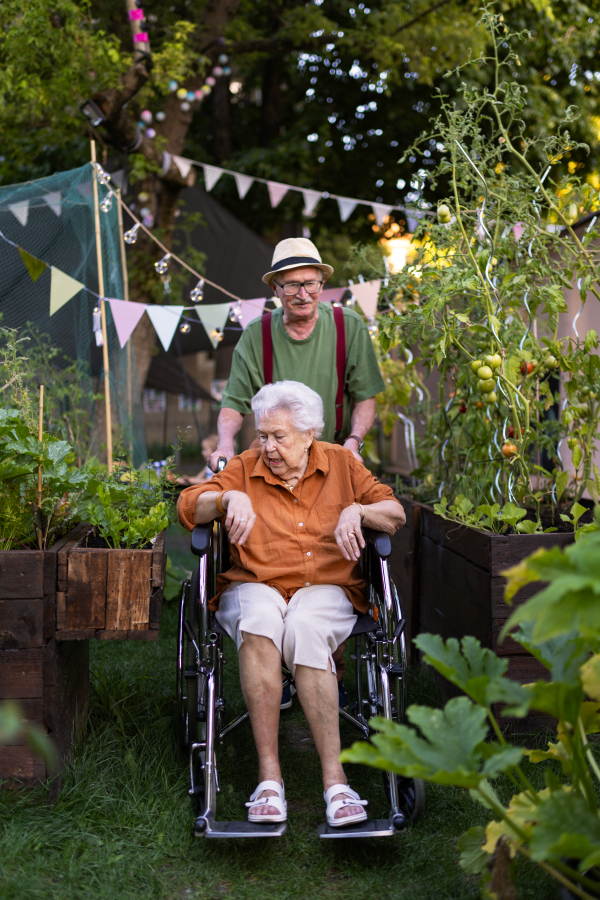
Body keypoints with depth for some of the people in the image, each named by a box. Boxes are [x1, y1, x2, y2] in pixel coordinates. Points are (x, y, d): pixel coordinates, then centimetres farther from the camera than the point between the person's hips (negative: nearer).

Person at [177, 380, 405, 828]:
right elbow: (187, 506, 5)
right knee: (260, 622, -37)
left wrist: (357, 510, -11)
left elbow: (395, 513, 9)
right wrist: (229, 498, -14)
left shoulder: (341, 463, 12)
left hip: (326, 589, 0)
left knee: (305, 627, -37)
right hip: (255, 586, 1)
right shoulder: (246, 467, 12)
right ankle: (269, 775, -36)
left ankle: (334, 778, -37)